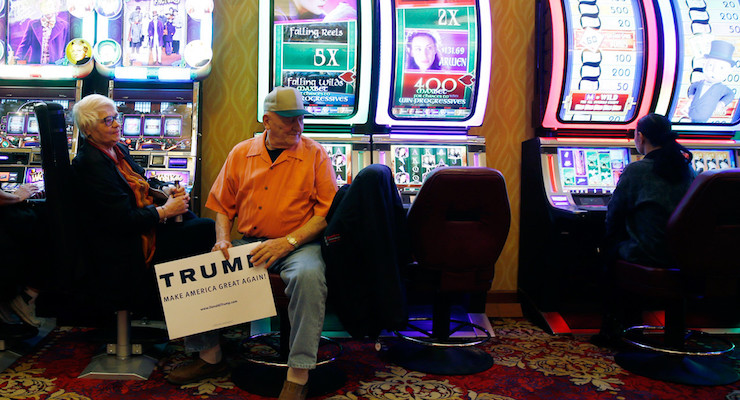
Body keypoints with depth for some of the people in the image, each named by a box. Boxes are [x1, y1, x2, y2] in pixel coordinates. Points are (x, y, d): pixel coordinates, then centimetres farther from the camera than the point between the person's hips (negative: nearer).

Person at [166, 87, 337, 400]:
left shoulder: (315, 154, -1)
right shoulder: (241, 154, 10)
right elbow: (224, 206, 15)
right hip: (249, 244, 4)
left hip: (298, 245, -4)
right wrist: (223, 239, -4)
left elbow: (328, 210, -7)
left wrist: (288, 241, -17)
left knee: (308, 274, -35)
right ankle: (210, 356, 7)